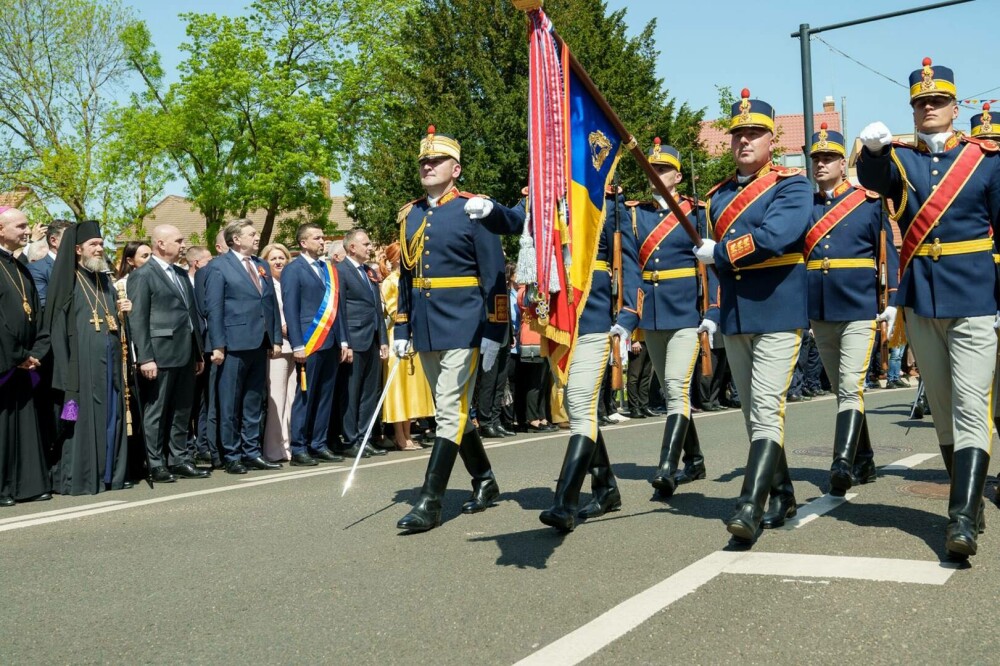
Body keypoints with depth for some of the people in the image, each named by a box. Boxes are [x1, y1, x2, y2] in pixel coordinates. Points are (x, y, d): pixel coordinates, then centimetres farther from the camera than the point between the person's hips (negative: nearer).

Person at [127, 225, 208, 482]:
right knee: (156, 411, 2)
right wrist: (145, 358, -18)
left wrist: (199, 352, 16)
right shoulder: (142, 275, -7)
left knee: (182, 410, 12)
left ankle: (179, 459, 20)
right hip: (161, 354, -7)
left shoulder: (181, 274, 17)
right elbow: (137, 319, -12)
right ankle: (156, 465, 9)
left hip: (185, 354, 8)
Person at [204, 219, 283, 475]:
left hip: (259, 344, 6)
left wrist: (276, 339, 9)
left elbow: (272, 304, 16)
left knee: (254, 403, 11)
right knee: (230, 405, 2)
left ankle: (251, 453, 19)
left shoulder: (261, 266, 16)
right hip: (235, 345, -6)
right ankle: (232, 456, 10)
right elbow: (213, 308, -8)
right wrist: (218, 346, -13)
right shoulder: (219, 266, -3)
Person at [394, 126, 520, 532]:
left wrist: (494, 333, -12)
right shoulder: (409, 215, 12)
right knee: (453, 411, 14)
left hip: (463, 327, -7)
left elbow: (494, 276, -8)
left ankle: (430, 503, -4)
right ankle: (485, 483, 29)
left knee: (450, 413, -7)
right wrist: (401, 330, 13)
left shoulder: (474, 210, -6)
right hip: (425, 329, 7)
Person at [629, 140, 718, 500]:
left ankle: (667, 468, -16)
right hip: (651, 316, 5)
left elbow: (710, 265, -4)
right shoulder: (634, 213, 9)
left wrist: (712, 314, -10)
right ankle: (694, 461, 25)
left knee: (677, 387, -14)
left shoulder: (695, 212, 0)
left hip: (685, 312, -4)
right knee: (670, 390, 12)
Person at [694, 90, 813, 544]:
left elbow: (776, 236, -22)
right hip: (733, 316, 7)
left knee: (766, 411, -12)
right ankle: (782, 496, 23)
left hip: (778, 313, -7)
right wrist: (712, 310, 8)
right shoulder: (718, 196, 15)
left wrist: (720, 251, -12)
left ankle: (751, 506, -16)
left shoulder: (791, 185, -4)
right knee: (753, 413, 11)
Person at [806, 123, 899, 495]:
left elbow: (887, 255, 2)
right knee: (843, 391, 11)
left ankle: (843, 464, -18)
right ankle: (864, 464, 22)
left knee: (850, 388, -14)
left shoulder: (869, 202, 2)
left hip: (859, 310, -4)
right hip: (819, 314, 4)